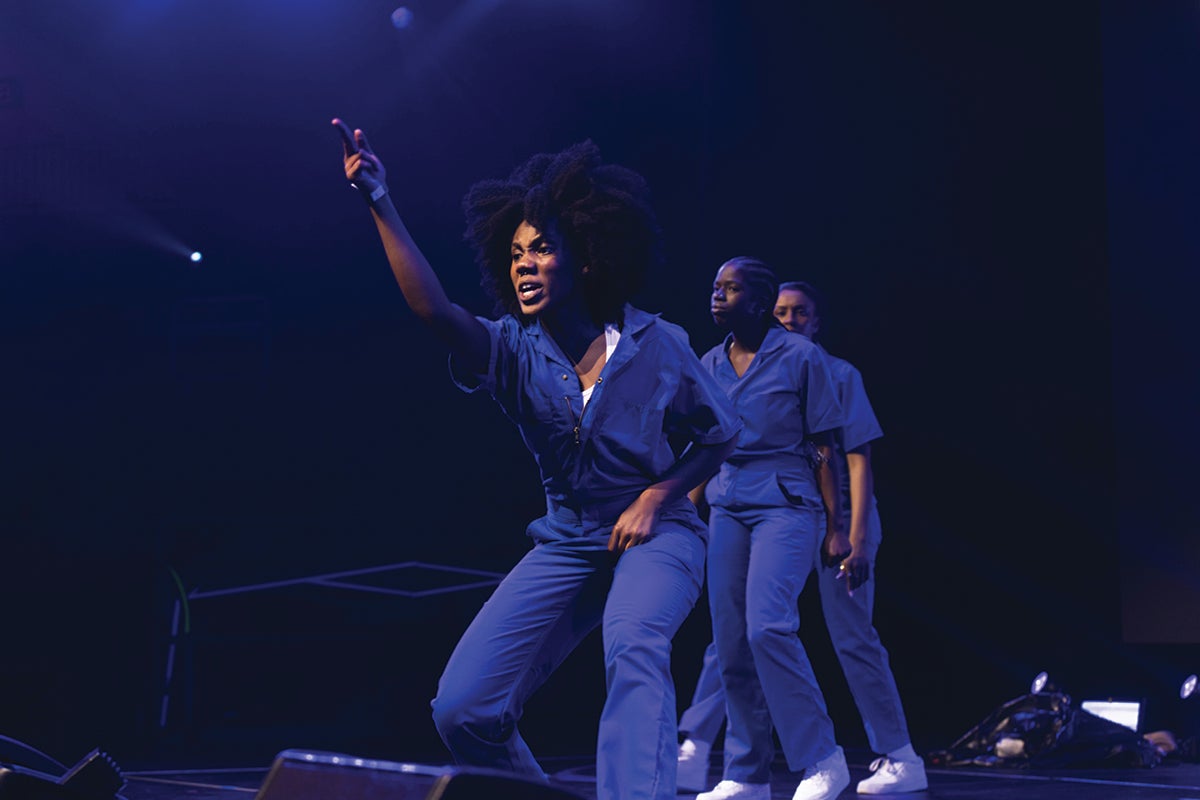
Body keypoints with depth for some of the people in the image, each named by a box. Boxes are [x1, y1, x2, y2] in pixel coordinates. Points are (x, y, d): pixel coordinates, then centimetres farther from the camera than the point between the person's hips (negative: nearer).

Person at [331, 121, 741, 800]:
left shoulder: (657, 345, -9)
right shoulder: (515, 351, -5)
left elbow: (721, 433, 4)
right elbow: (434, 308, -25)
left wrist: (654, 498, -11)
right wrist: (380, 204, -36)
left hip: (656, 535, -3)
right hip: (567, 541, 3)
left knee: (633, 649, -38)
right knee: (462, 709, -7)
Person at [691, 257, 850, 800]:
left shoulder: (800, 358, -3)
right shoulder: (709, 366, 11)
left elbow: (823, 449, -2)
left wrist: (835, 528, -4)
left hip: (787, 504, -5)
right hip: (727, 507, 6)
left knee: (768, 625, -22)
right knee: (730, 643, 3)